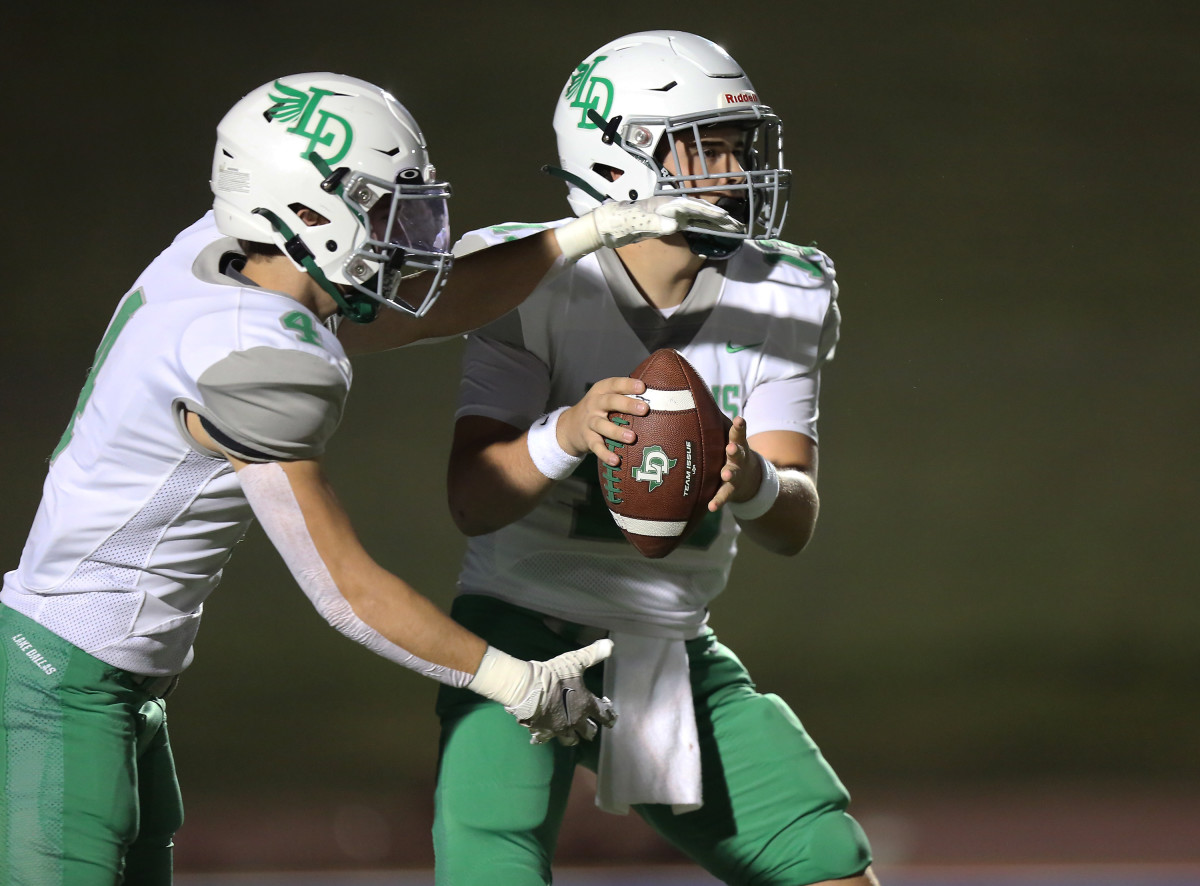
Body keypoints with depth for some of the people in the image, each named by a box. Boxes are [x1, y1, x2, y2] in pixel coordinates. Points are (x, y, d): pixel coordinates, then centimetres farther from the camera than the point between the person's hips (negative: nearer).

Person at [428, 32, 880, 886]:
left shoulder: (781, 298, -2)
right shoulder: (536, 283, -14)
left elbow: (796, 524, -9)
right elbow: (473, 501, -20)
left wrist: (753, 481, -34)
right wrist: (567, 434, -41)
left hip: (674, 652, 5)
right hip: (526, 636, -5)